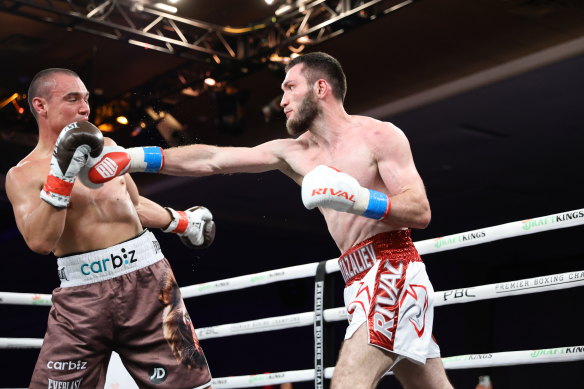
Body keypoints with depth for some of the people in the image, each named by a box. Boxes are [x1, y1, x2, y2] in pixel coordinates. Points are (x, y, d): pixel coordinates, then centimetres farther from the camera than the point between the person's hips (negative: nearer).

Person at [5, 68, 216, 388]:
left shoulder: (104, 146, 14)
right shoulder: (23, 174, -2)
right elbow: (40, 242, -18)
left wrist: (181, 222, 30)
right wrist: (61, 175, -22)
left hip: (146, 277, 3)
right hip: (82, 293, -3)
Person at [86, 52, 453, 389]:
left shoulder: (379, 135, -5)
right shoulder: (293, 153, 12)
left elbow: (421, 212, -13)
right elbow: (212, 159, 8)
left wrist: (359, 199, -28)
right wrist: (135, 158, 2)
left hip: (391, 268, -7)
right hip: (363, 278, 7)